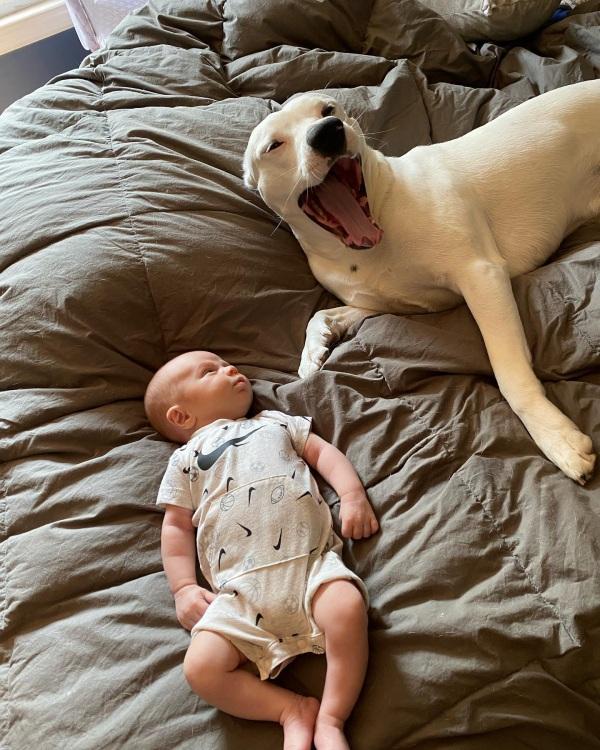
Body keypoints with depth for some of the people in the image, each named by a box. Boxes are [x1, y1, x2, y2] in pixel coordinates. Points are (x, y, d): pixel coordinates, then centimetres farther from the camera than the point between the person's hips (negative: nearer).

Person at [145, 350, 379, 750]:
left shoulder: (275, 422, 27)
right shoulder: (186, 459, 21)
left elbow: (323, 451, 21)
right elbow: (176, 526, 16)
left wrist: (353, 494, 2)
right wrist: (184, 588, 3)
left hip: (312, 563, 0)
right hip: (241, 593, 0)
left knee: (349, 608, -30)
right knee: (201, 667, -21)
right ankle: (292, 709, -3)